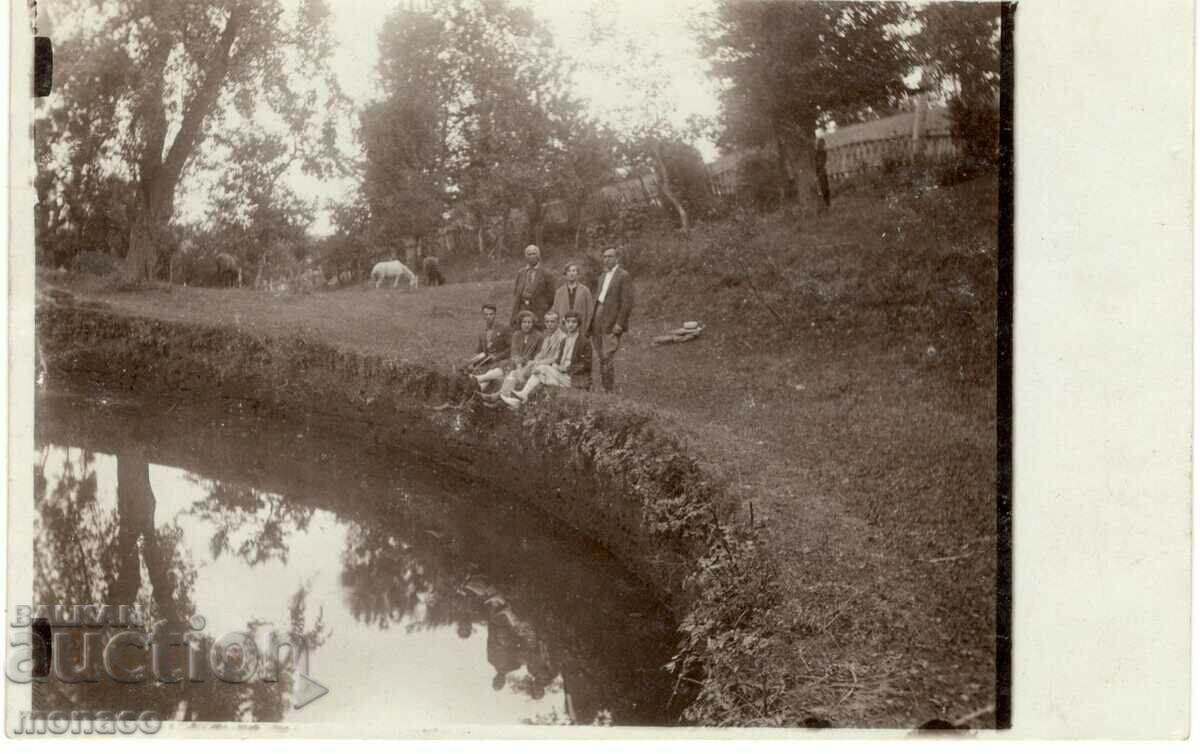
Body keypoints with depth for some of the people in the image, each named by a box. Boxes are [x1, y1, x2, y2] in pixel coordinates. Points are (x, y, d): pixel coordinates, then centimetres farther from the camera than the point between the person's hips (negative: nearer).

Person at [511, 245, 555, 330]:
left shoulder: (545, 274, 2)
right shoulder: (521, 273, 15)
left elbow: (550, 294, 2)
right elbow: (516, 292, 14)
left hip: (538, 310, -3)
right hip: (522, 309, 3)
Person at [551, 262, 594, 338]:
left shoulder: (585, 291, 4)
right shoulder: (559, 291, 10)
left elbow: (589, 313, 4)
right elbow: (555, 311, 11)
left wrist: (585, 331, -3)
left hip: (580, 331, -1)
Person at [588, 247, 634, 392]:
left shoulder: (624, 276, -6)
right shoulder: (603, 276, 20)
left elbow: (627, 302, -11)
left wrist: (619, 323, -17)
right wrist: (594, 320, 13)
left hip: (612, 323, -8)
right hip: (599, 323, 8)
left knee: (607, 358, -11)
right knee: (602, 358, 8)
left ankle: (610, 390, -6)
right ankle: (602, 388, 13)